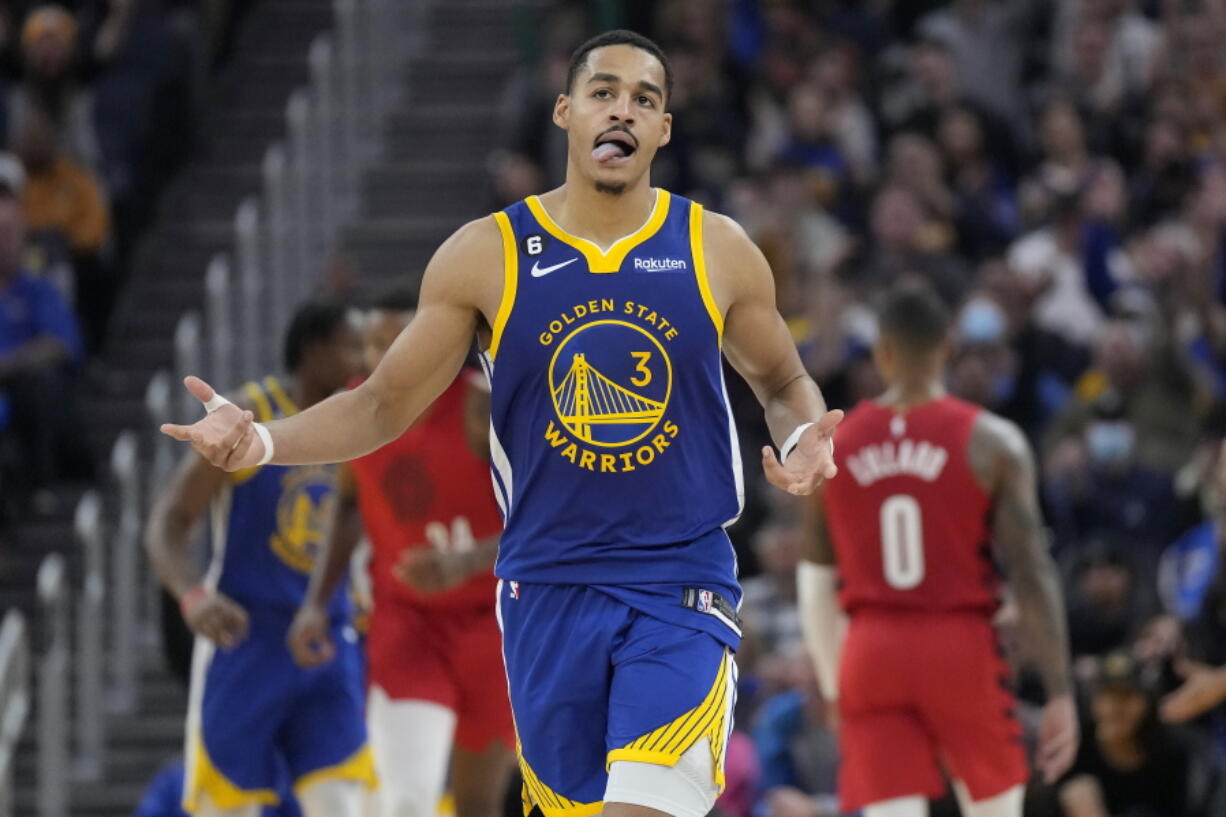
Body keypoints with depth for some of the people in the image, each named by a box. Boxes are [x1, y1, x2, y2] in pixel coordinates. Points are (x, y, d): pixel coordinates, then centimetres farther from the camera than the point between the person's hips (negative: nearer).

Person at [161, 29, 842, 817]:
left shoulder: (717, 250, 1)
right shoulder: (485, 256, -1)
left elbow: (784, 382, 16)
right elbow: (384, 404, 4)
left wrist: (804, 439, -7)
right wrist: (262, 441, -12)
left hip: (682, 584, -1)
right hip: (548, 590, 1)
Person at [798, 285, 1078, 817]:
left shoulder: (831, 448, 5)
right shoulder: (993, 443, -4)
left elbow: (815, 585, 12)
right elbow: (1031, 574, -8)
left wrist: (834, 688, 23)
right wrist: (1059, 692, -6)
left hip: (872, 654, 2)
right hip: (962, 650, -2)